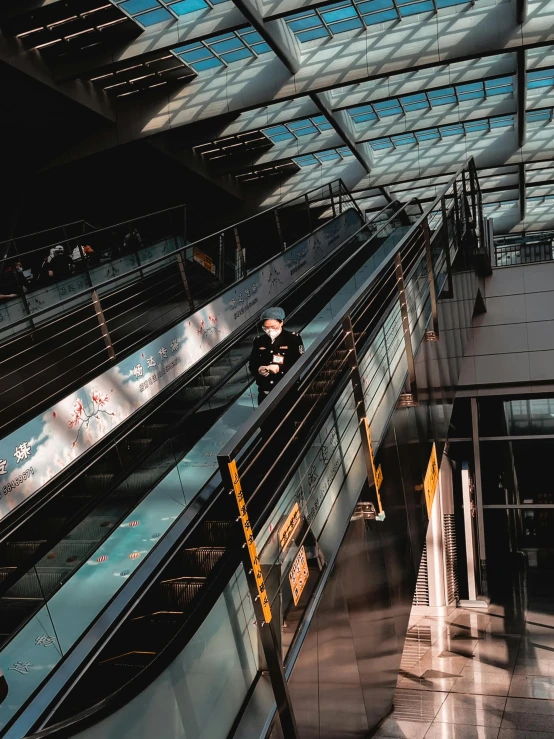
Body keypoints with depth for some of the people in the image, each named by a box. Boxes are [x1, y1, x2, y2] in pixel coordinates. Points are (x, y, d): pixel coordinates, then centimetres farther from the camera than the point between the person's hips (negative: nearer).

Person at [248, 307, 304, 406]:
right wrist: (259, 370, -11)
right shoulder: (259, 341, 9)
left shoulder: (293, 338, -3)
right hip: (265, 393, 3)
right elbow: (252, 364, 13)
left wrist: (280, 368, -21)